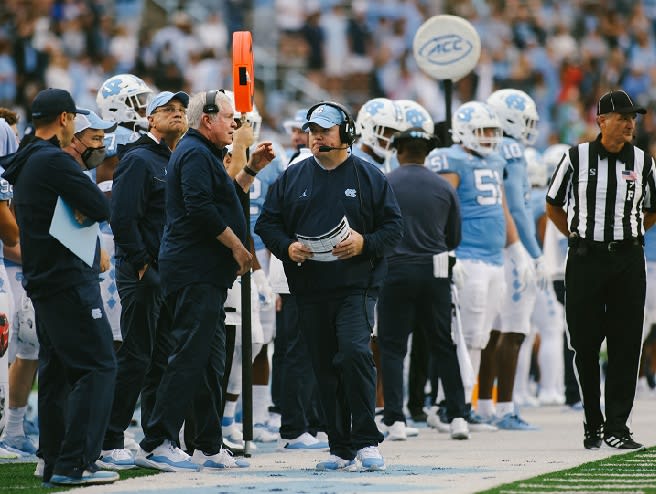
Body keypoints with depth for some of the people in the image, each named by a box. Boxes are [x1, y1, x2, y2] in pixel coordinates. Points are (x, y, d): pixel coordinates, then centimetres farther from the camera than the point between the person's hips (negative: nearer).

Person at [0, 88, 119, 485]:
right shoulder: (54, 161, -15)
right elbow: (101, 208, -17)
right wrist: (86, 213, 1)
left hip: (44, 281, 10)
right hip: (69, 280, -10)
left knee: (58, 370, 13)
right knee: (98, 366, -10)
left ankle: (55, 461, 15)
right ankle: (75, 463, -15)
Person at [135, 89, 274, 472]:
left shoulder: (204, 154, 23)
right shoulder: (195, 155, -11)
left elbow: (223, 199, 31)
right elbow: (201, 210, -22)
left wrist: (252, 169, 23)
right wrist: (237, 247, -15)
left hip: (207, 276, 11)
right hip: (195, 274, -11)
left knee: (210, 363, 11)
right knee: (190, 357, -13)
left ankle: (209, 448, 14)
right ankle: (156, 444, -15)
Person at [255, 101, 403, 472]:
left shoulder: (369, 176, 5)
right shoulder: (293, 177, 12)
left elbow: (393, 226, 4)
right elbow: (268, 223, 14)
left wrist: (365, 243, -14)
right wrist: (287, 247, -6)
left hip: (356, 287, -4)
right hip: (310, 290, 4)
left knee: (354, 352, -21)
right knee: (325, 369, 5)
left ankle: (367, 440, -15)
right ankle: (341, 449, 11)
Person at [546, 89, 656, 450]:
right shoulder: (576, 158, 0)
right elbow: (553, 204, 12)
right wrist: (577, 237, 7)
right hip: (585, 261, -1)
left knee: (626, 346, -3)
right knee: (586, 346, 2)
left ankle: (616, 427, 0)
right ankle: (592, 424, 12)